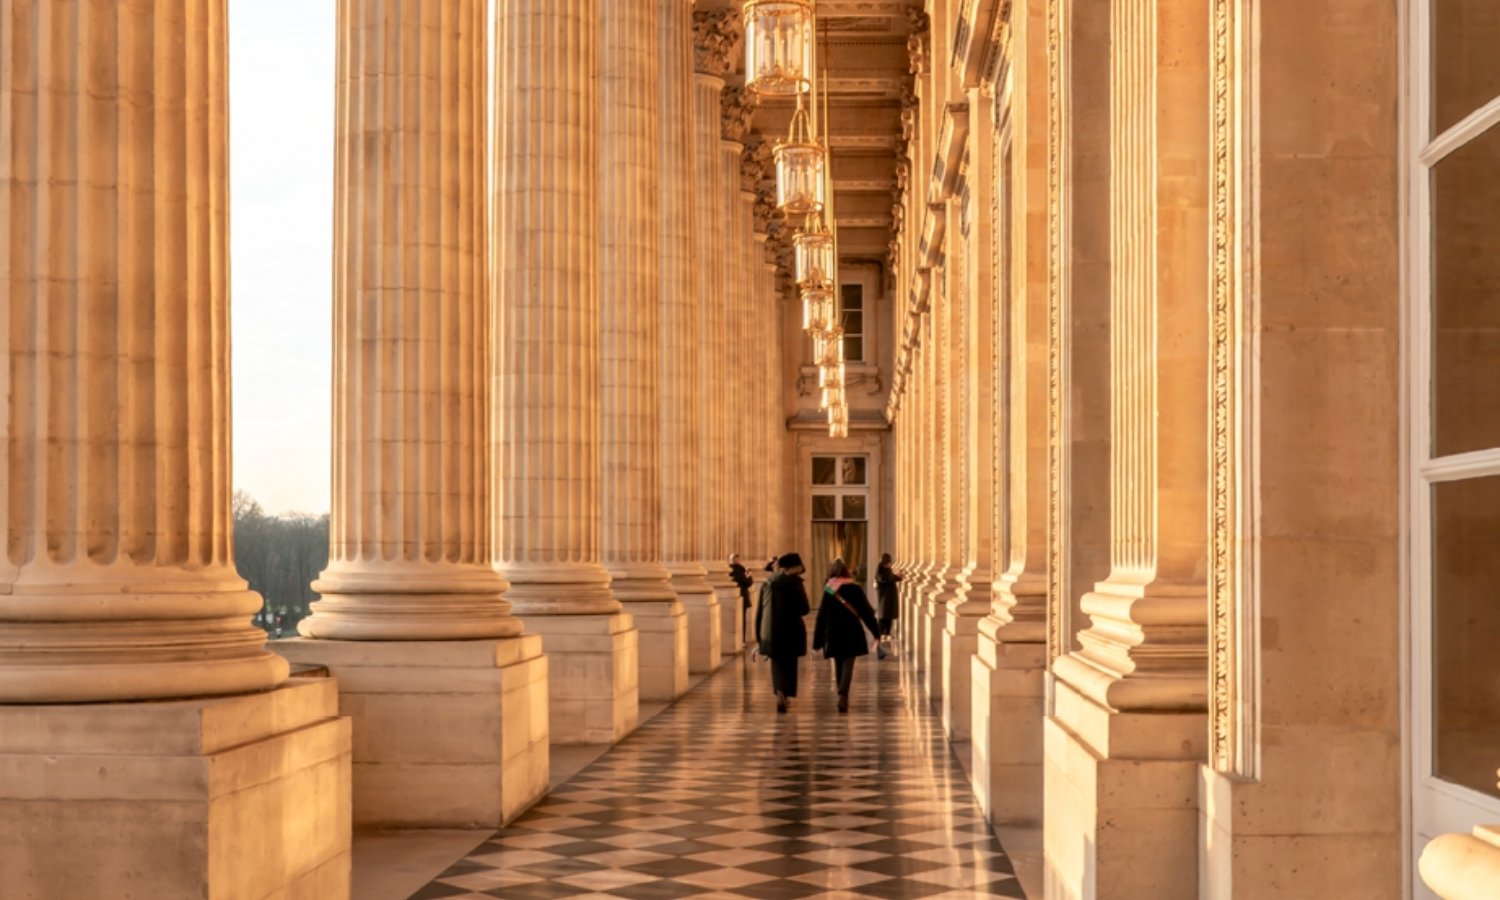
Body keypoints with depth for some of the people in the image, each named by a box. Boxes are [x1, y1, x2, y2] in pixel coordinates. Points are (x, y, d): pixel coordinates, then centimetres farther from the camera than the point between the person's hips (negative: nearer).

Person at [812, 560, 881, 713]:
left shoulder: (828, 591, 2)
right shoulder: (855, 589, -2)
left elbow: (822, 617, 2)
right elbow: (866, 612, -2)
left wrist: (817, 641, 6)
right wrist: (876, 631, 5)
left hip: (833, 636, 2)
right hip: (852, 634, -2)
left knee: (839, 666, 16)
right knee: (848, 666, -5)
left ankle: (843, 697, 21)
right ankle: (843, 694, -28)